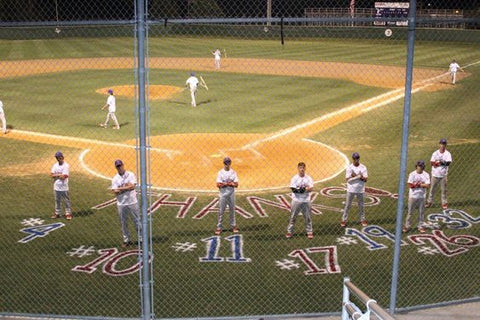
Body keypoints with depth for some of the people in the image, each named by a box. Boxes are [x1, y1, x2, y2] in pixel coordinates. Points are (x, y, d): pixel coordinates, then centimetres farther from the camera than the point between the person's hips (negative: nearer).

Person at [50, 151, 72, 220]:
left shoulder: (65, 166, -13)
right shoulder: (55, 165, 7)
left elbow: (63, 177, -20)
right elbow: (51, 175, 1)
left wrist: (56, 175, -7)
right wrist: (59, 175, -13)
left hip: (63, 187, -6)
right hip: (56, 186, 6)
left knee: (66, 201, 2)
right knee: (57, 200, 15)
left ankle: (68, 213, 9)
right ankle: (57, 213, 25)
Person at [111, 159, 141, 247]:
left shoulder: (130, 174, -2)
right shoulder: (115, 178, 2)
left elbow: (133, 186, -15)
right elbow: (115, 192, -9)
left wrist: (120, 188, -13)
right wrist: (127, 187, -15)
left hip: (132, 202, -2)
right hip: (121, 204, 2)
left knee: (137, 220, 4)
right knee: (123, 223, 9)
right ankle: (127, 240, 20)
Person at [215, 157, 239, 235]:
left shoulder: (233, 172, 5)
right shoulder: (220, 173, -1)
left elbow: (236, 184, 1)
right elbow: (218, 184, -7)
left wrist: (232, 184, -19)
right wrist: (225, 184, -21)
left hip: (231, 193, 2)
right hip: (223, 194, -2)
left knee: (232, 210, 8)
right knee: (221, 211, 0)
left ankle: (233, 226, 18)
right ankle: (219, 227, 4)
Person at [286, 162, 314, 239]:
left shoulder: (308, 178, 2)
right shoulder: (294, 178, -3)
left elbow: (311, 188, -8)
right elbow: (293, 189, -11)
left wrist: (306, 189, -27)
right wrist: (299, 190, -27)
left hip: (306, 201, 1)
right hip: (296, 201, -1)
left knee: (308, 217, 8)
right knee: (292, 217, 4)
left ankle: (309, 232, 20)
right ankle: (289, 231, 13)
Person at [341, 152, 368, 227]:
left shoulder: (363, 167, -1)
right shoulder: (349, 167, -5)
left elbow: (366, 179, -5)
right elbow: (348, 179, -11)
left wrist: (361, 177, -23)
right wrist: (358, 177, -19)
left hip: (360, 190, 1)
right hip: (351, 190, -1)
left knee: (361, 205, 10)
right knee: (347, 205, 4)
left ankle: (362, 219, 23)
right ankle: (344, 220, 11)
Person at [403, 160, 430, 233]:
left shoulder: (426, 175, 1)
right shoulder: (412, 174, -5)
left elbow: (427, 185, -9)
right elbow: (410, 185, -13)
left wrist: (417, 184, -15)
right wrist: (422, 184, -12)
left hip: (422, 196, 2)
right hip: (413, 196, -2)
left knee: (421, 212, 9)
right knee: (410, 212, 4)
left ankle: (421, 227, 19)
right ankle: (407, 226, 12)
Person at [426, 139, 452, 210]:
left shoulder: (447, 154, -2)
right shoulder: (435, 153, 3)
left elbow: (448, 163, -15)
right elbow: (431, 162, -7)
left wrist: (441, 162, -24)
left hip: (443, 175, -1)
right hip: (435, 174, 1)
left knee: (444, 189, 4)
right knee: (432, 189, 8)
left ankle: (444, 203, 14)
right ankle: (429, 202, 18)